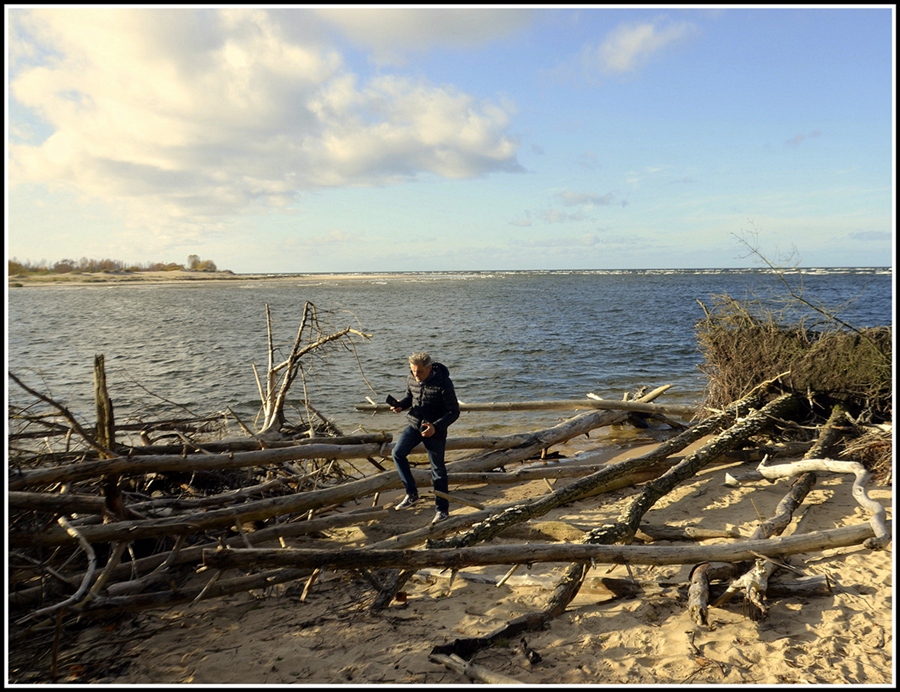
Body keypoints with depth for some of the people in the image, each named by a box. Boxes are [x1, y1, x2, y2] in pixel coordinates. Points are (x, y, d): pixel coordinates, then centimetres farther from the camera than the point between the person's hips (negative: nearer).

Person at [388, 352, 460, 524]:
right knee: (397, 453, -4)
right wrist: (400, 405, -10)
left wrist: (436, 427, -32)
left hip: (435, 430, -5)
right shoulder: (411, 379, -7)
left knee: (438, 469, 2)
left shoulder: (443, 383, -24)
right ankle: (412, 494, 10)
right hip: (414, 424, 6)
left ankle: (442, 509, 16)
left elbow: (453, 412, -19)